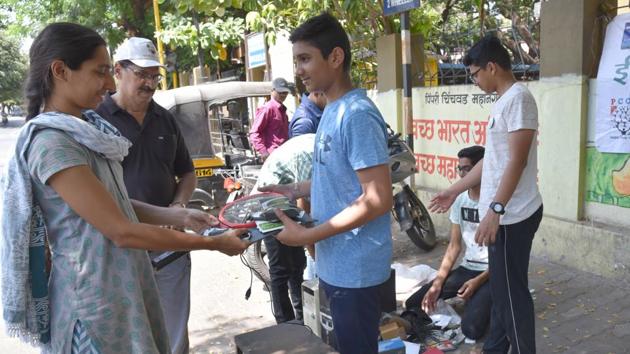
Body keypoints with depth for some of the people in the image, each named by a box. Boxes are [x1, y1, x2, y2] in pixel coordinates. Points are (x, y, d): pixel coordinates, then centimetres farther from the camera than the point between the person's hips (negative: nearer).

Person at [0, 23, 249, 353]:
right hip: (94, 296, -8)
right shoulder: (50, 142, -22)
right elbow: (121, 231, -23)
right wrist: (213, 243, -17)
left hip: (124, 281, 8)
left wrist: (180, 216, -2)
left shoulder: (87, 128, 6)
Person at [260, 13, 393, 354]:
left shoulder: (357, 115, -21)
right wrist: (296, 190, 8)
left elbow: (378, 199, -25)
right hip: (335, 263, 9)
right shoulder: (332, 110, 9)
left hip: (354, 267, -9)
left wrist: (308, 236, -22)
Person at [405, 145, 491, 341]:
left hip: (491, 273, -6)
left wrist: (478, 281, -21)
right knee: (413, 305, -5)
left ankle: (483, 301, 6)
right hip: (466, 268, 6)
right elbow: (454, 246, 5)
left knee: (471, 329, -28)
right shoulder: (459, 199, 4)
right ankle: (473, 299, 12)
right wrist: (438, 282, -5)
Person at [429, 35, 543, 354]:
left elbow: (517, 161, -21)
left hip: (511, 215, -10)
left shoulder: (518, 98, -14)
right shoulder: (502, 101, 16)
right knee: (500, 289, 19)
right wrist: (454, 191, 23)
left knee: (511, 292, 1)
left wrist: (494, 209, -25)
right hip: (504, 214, 10)